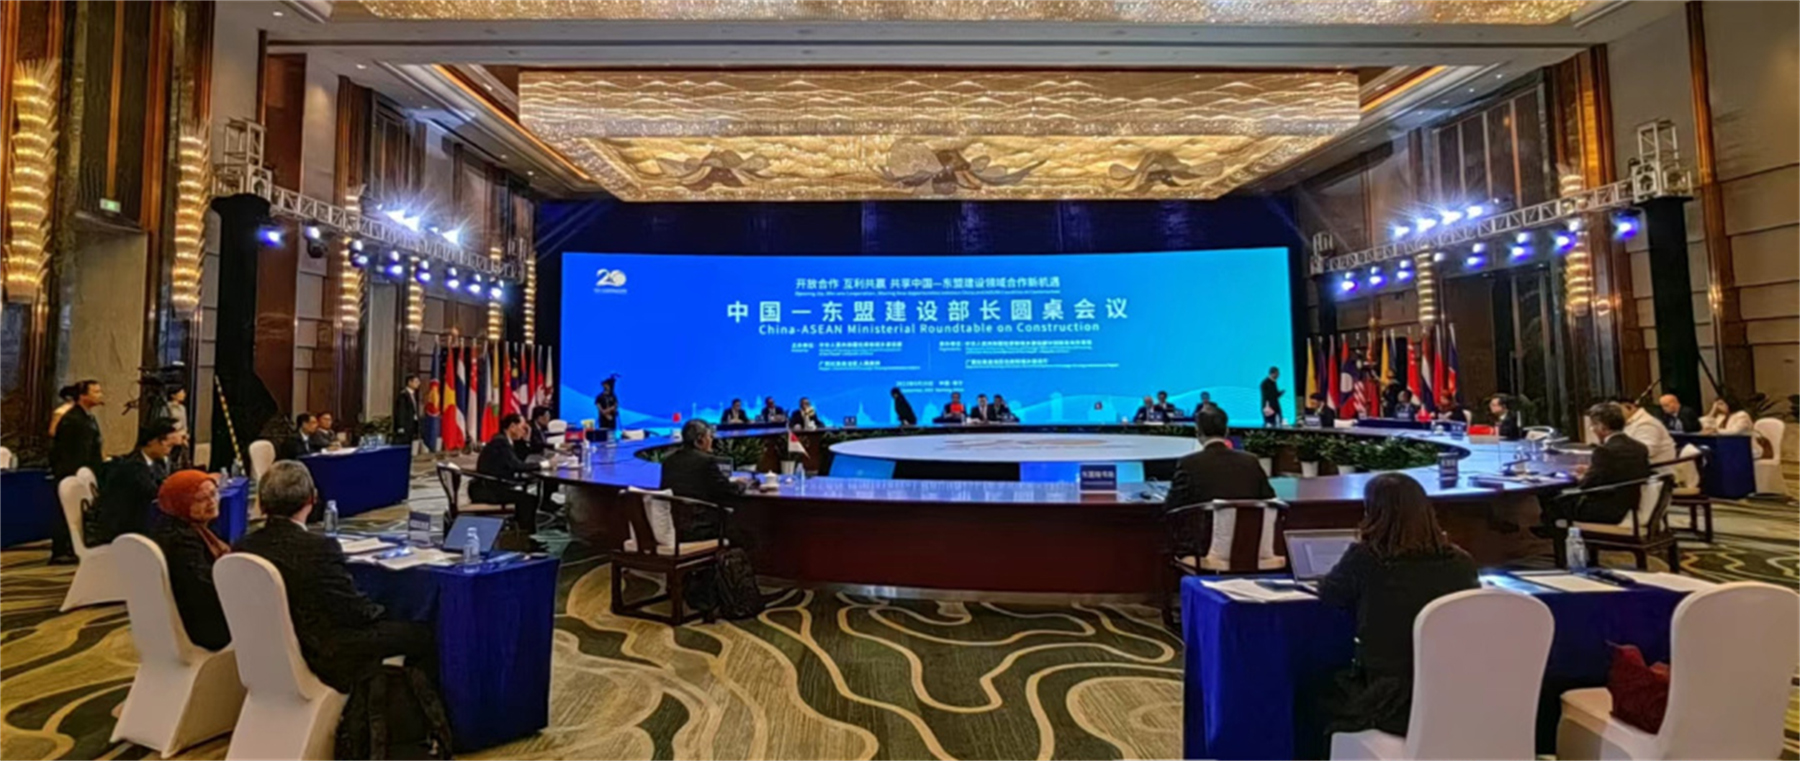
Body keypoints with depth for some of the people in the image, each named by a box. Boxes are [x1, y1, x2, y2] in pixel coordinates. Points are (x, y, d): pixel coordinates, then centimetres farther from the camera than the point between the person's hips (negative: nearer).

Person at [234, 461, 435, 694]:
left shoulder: (243, 546, -6)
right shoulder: (319, 548, -28)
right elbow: (356, 612, -18)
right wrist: (382, 612, 4)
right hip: (327, 659, -8)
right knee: (420, 634, 5)